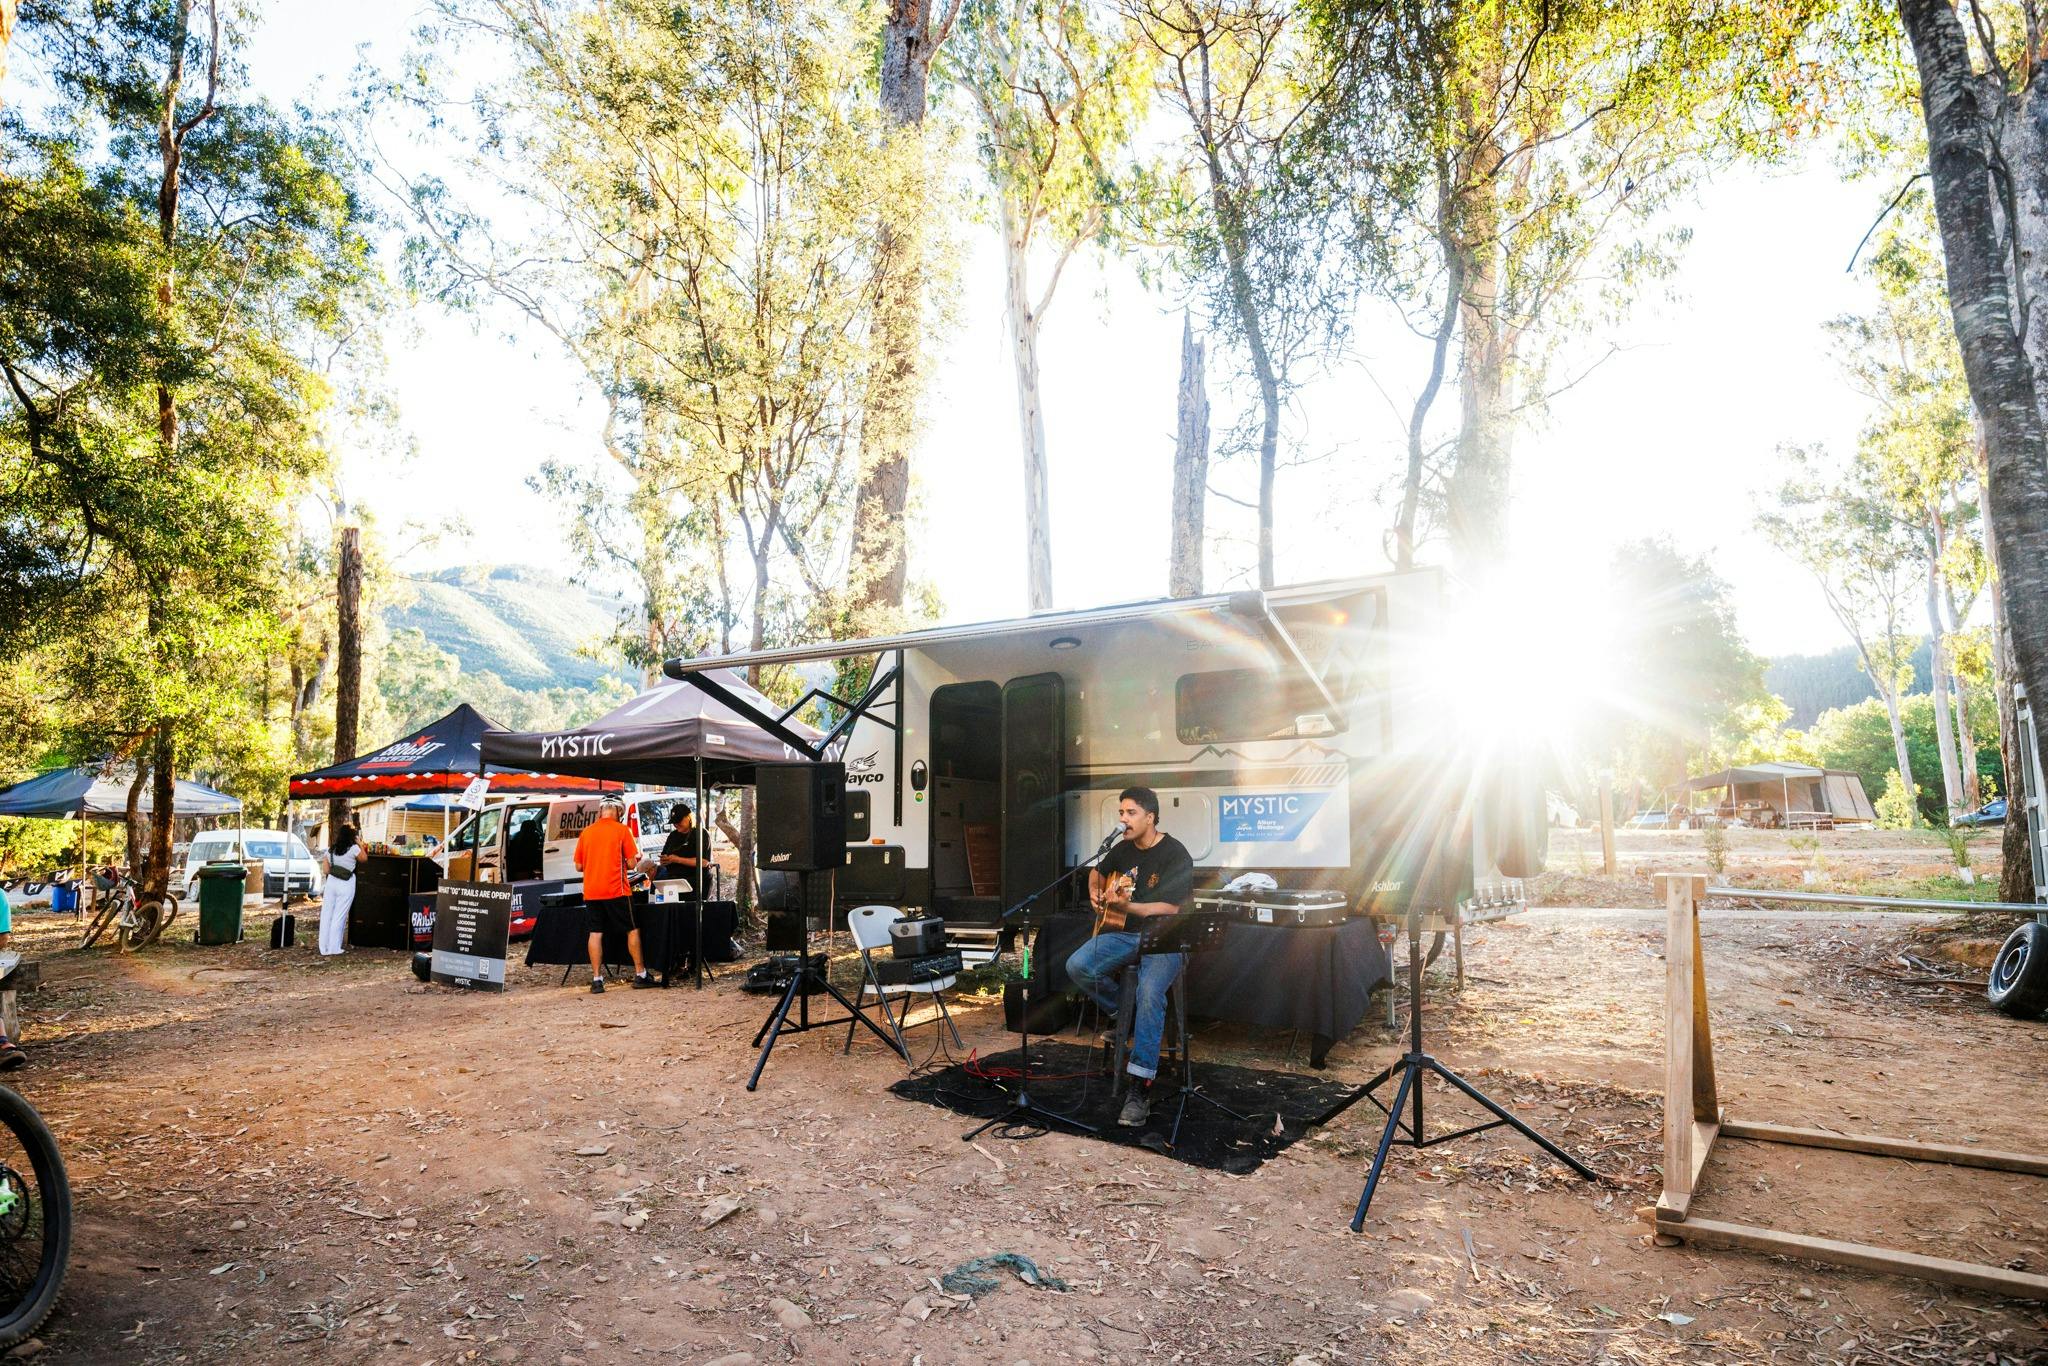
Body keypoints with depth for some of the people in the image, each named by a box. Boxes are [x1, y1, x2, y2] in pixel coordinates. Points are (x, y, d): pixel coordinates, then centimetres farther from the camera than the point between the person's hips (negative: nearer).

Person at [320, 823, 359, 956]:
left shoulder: (330, 849, 4)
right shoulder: (354, 848, -11)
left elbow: (326, 870, 7)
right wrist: (360, 844, 13)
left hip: (331, 883, 4)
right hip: (346, 885, -4)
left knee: (326, 915, 10)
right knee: (339, 917, 1)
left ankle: (324, 949, 14)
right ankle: (333, 949, 4)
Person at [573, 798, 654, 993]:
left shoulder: (586, 832, 7)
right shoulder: (622, 830, -5)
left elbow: (579, 866, 11)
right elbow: (631, 863, -7)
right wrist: (636, 857, 14)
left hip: (591, 892, 4)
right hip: (616, 891, -4)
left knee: (596, 933, 6)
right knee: (633, 930, 6)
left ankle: (596, 979, 4)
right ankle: (640, 975, 8)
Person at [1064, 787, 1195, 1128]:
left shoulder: (1174, 854, -12)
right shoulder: (1124, 848, 10)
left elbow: (1171, 908, -19)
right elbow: (1098, 871, 32)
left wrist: (1126, 906, -30)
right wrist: (1095, 893, 10)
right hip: (1124, 933, 7)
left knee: (1150, 992, -34)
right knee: (1077, 966, -18)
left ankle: (1140, 1092, -29)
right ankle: (1128, 1017, 6)